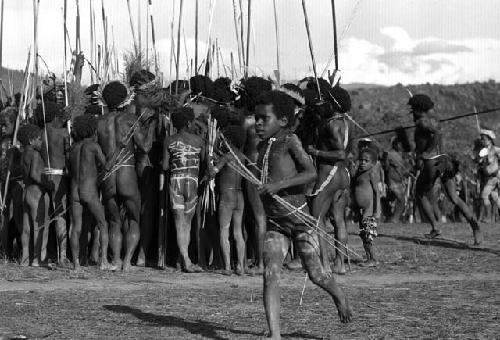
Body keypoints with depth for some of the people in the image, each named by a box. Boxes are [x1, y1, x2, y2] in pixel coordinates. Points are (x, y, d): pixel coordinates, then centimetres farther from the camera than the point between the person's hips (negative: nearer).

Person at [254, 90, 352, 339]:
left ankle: (339, 297, 38)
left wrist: (279, 185, -26)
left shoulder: (290, 141, -9)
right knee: (270, 275, -11)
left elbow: (311, 173, -18)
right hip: (274, 223, 5)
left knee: (315, 274, 4)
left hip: (299, 217, -5)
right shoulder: (262, 146, 11)